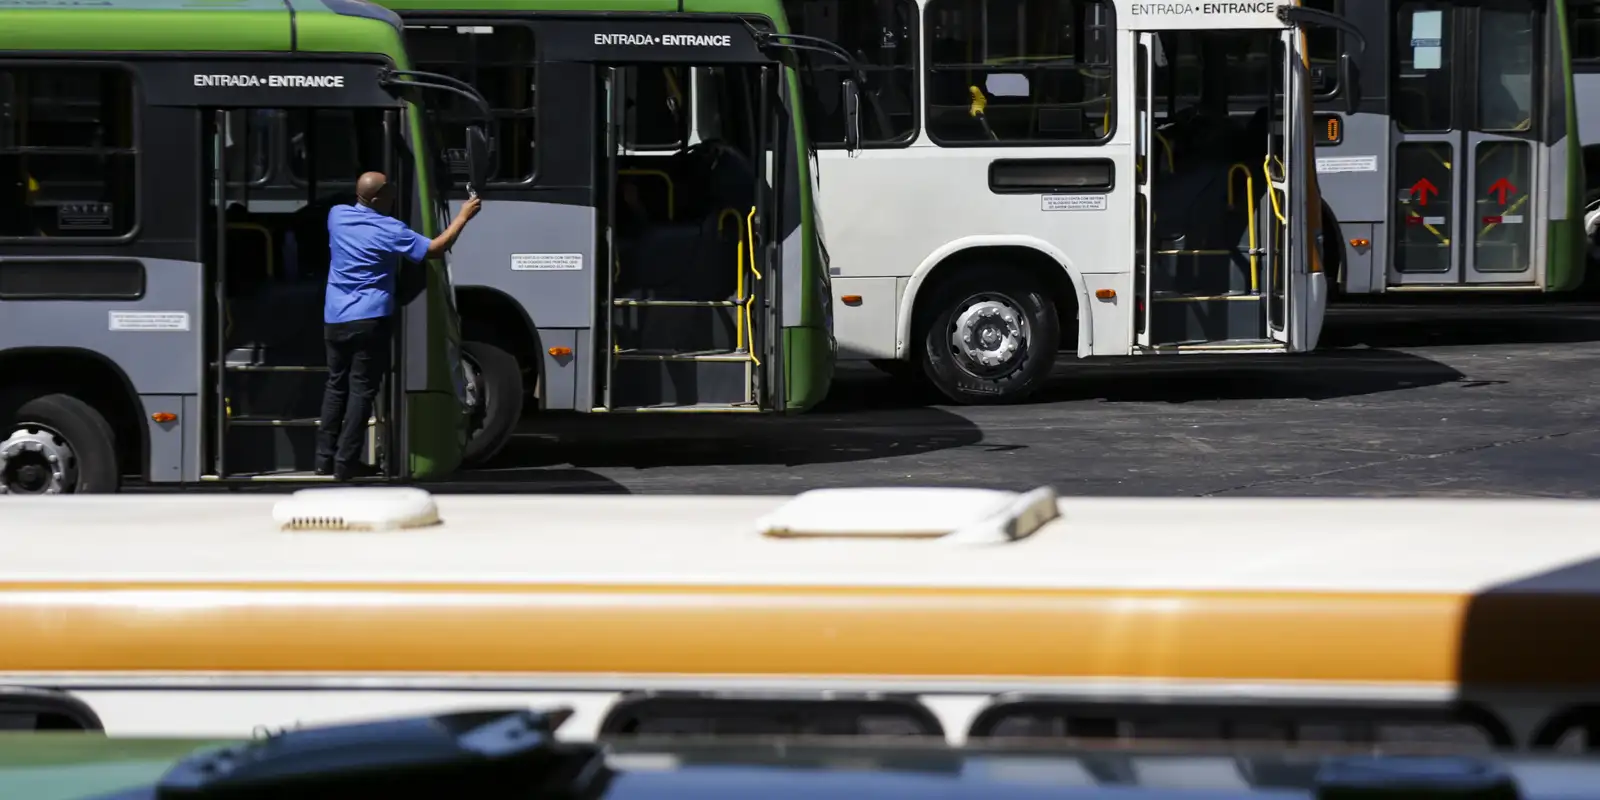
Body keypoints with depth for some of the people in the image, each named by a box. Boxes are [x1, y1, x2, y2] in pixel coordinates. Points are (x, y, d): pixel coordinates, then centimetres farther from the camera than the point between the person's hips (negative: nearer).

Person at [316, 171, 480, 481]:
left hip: (334, 319, 6)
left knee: (336, 386, 16)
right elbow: (435, 249, -11)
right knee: (361, 390, -1)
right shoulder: (388, 230, -12)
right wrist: (463, 216, -1)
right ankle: (346, 462, -3)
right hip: (369, 320, -6)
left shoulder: (337, 216, 4)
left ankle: (325, 458, 17)